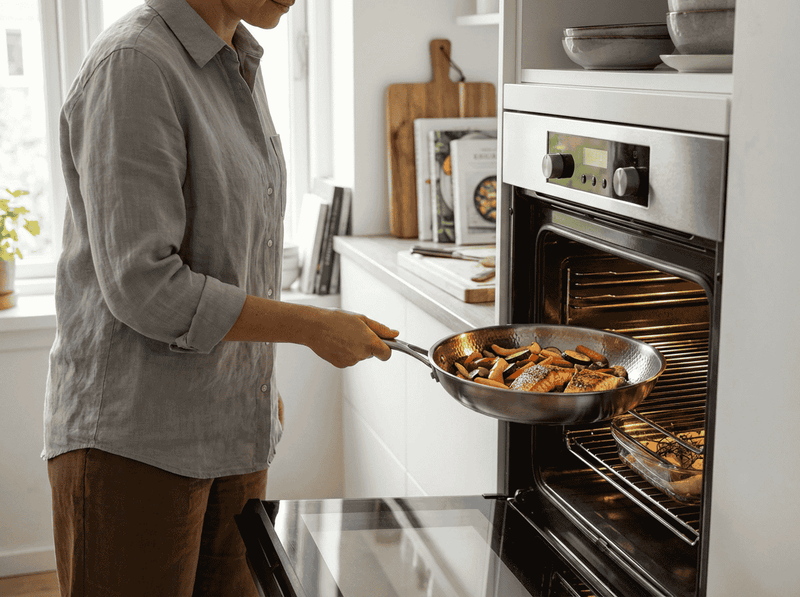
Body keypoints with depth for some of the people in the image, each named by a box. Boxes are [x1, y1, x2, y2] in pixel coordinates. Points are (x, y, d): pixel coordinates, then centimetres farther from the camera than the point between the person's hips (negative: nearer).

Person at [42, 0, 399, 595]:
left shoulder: (241, 69, 11)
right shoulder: (133, 66, -17)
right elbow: (144, 288, -22)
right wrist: (315, 327, -15)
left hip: (233, 429, 8)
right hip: (132, 441, -8)